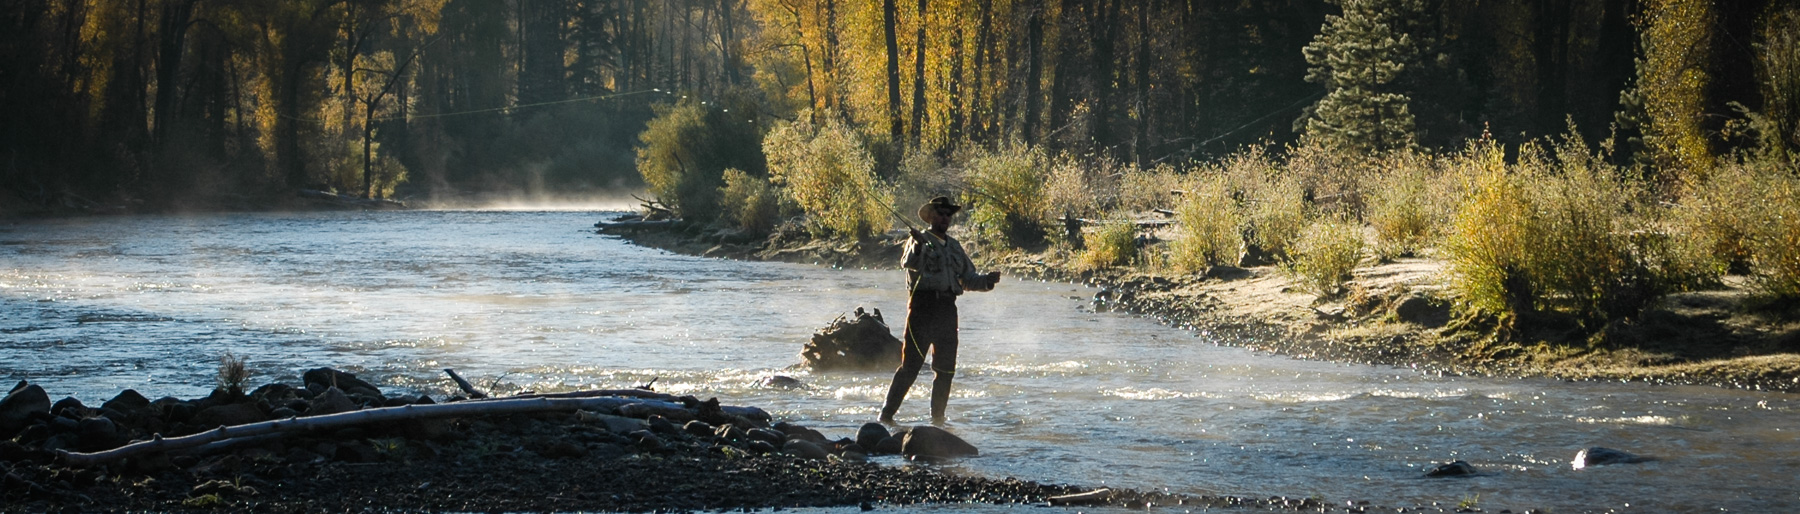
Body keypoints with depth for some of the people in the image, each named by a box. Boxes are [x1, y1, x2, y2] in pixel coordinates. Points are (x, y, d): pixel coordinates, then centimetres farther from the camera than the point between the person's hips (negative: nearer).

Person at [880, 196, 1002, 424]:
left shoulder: (954, 246, 20)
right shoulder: (920, 241, 1)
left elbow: (968, 279, 23)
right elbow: (909, 263, -20)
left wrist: (987, 280, 3)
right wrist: (917, 246, -40)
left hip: (947, 309, 6)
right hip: (923, 305, -6)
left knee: (946, 368, 6)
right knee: (911, 365, -9)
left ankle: (938, 418, 16)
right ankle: (887, 414, -5)